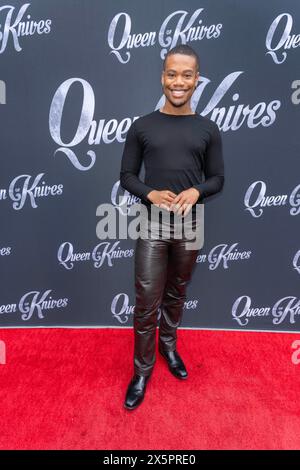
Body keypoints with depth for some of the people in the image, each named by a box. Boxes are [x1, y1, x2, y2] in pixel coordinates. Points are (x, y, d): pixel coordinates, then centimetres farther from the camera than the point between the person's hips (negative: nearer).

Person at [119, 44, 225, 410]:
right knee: (146, 303, 1)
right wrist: (150, 194, -18)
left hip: (190, 225, 2)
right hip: (152, 226, -1)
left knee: (176, 294, 17)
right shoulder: (142, 126, 0)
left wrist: (196, 191, -16)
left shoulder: (208, 129, 3)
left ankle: (169, 346, 42)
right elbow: (126, 176, 1)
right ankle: (142, 370, 22)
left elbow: (217, 178, 5)